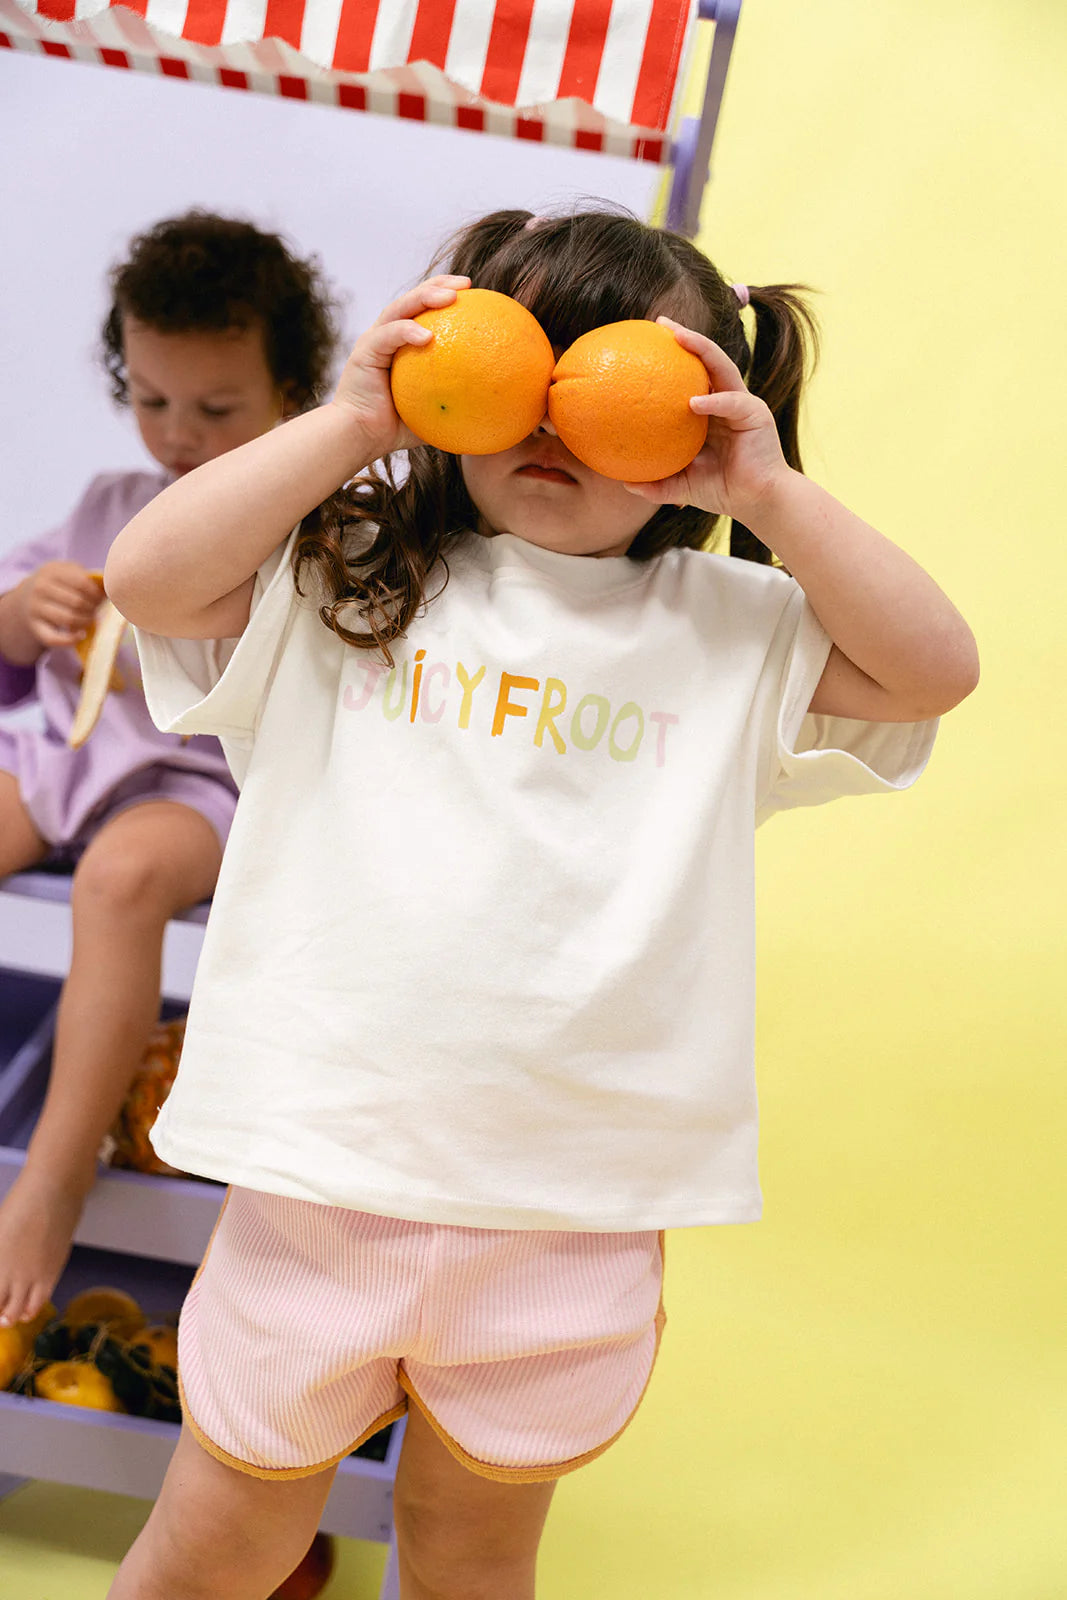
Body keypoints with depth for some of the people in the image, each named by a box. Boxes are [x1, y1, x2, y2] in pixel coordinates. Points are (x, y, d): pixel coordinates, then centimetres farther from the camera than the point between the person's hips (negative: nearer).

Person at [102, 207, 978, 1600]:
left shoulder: (730, 627, 5)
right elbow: (147, 577, -11)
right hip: (323, 1177, -1)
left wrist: (768, 491, -8)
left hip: (575, 1217, 1)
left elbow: (934, 667, -3)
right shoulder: (340, 582, 1)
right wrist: (350, 422, -11)